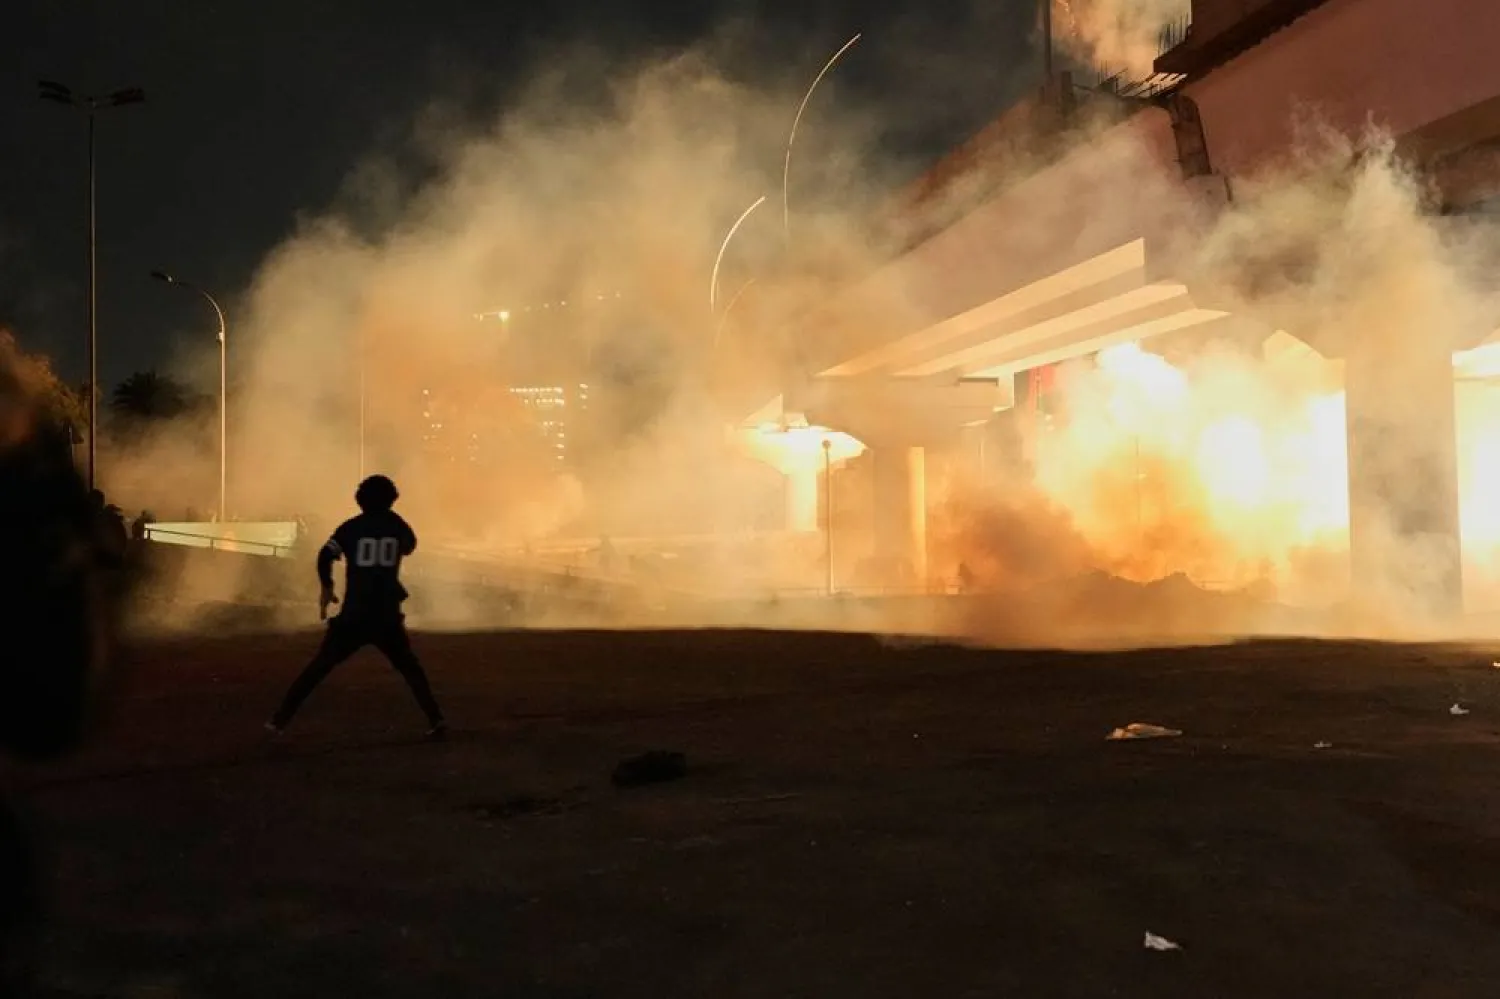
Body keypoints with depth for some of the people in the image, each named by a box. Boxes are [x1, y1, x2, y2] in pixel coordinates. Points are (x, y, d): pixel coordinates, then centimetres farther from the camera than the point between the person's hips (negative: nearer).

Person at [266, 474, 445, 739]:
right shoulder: (397, 525, 6)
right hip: (387, 614, 1)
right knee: (409, 667, 16)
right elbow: (409, 547, 28)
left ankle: (280, 719, 4)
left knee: (319, 666, 8)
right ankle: (436, 720, 4)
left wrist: (326, 588, 4)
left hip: (354, 614, -1)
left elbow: (325, 555, -10)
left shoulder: (352, 527, 1)